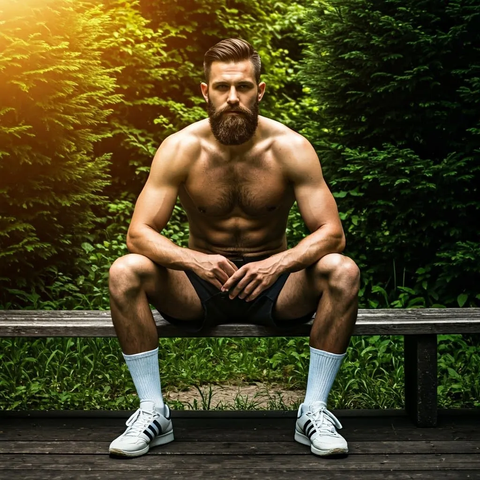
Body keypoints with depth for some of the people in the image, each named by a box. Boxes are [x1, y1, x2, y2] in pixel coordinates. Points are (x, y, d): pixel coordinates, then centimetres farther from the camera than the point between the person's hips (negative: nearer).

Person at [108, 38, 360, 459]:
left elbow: (331, 232, -16)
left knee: (342, 271, -28)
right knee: (125, 272, -26)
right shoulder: (180, 149, -11)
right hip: (200, 287, 0)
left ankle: (315, 410, -15)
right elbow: (139, 233, -17)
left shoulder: (291, 148, -12)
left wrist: (279, 263, -36)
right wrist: (194, 260, -37)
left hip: (273, 285, 0)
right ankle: (152, 411, -14)